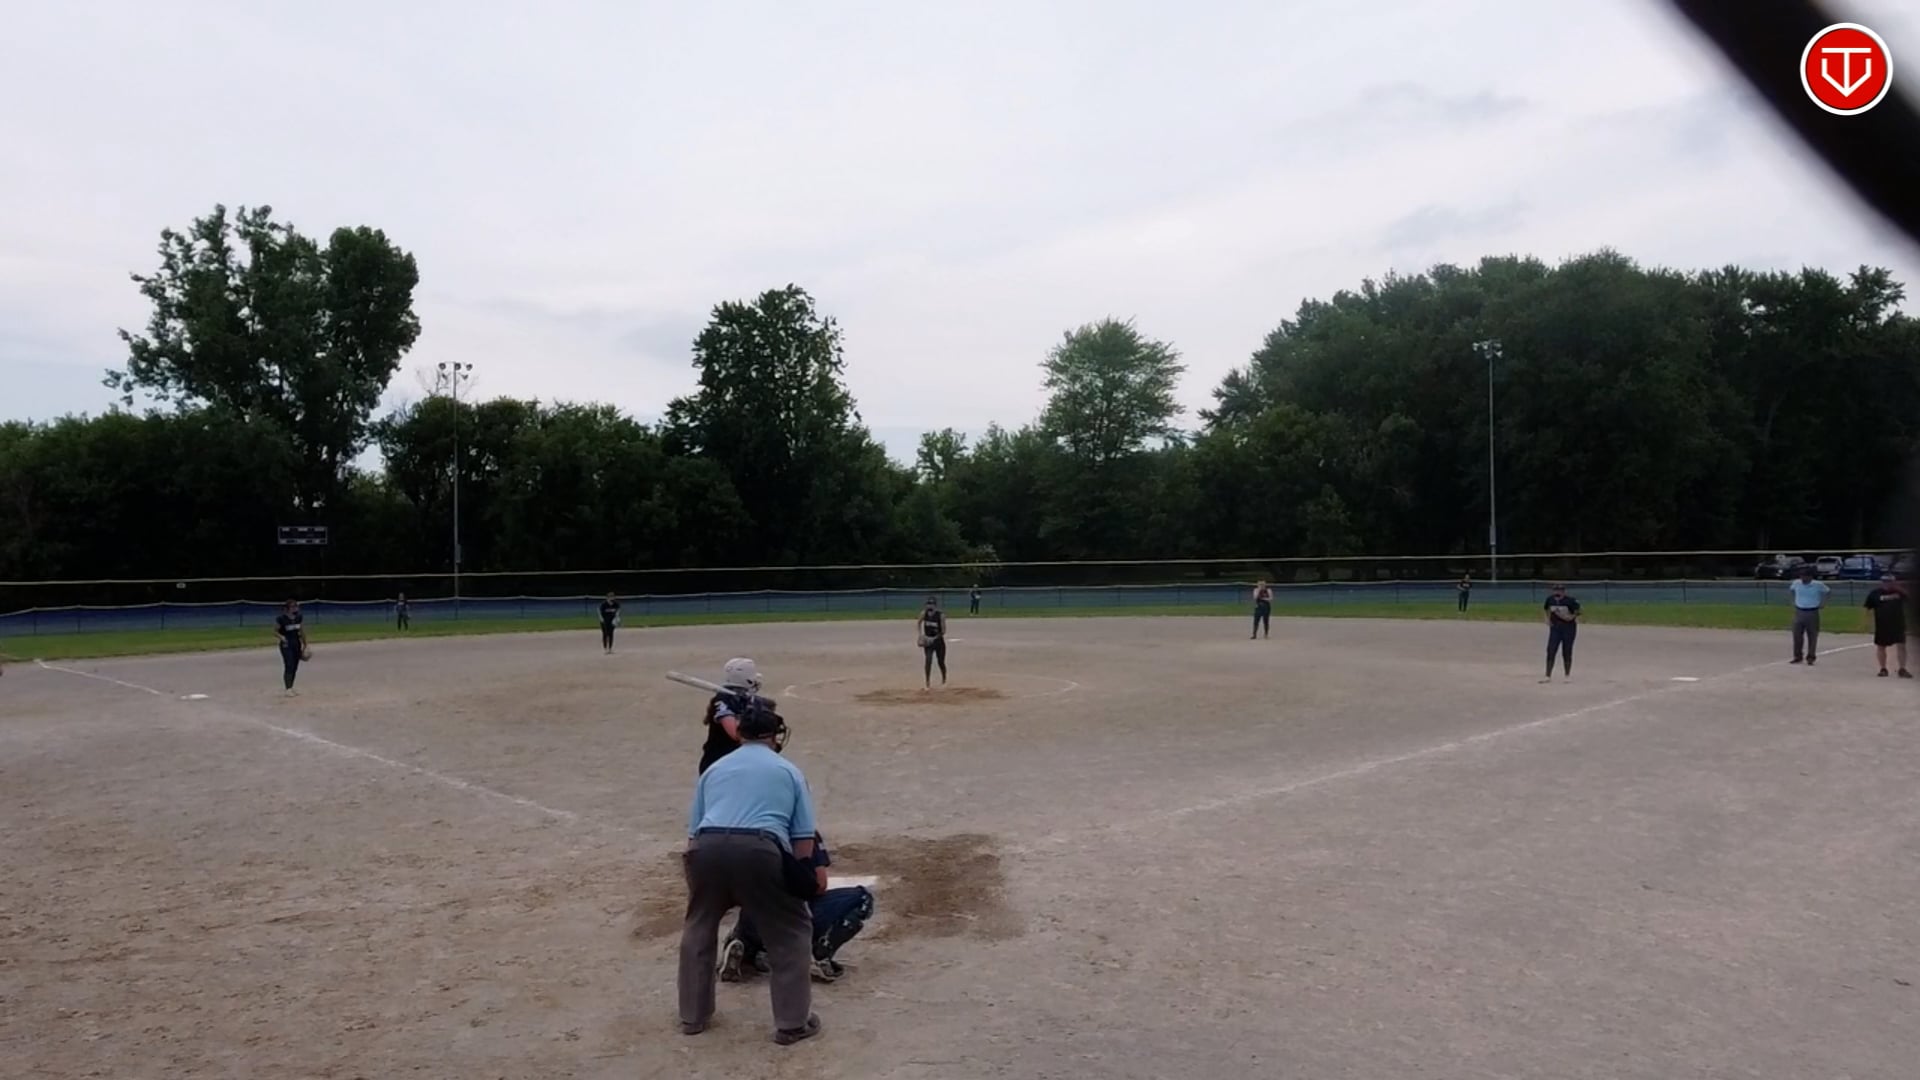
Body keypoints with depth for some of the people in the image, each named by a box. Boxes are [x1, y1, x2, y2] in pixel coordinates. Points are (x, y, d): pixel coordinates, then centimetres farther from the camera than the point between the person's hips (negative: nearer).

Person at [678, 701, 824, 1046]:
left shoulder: (714, 769, 29)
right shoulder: (788, 771, 22)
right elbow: (803, 840, 16)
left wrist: (699, 884, 35)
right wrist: (798, 880, 27)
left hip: (707, 847, 3)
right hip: (759, 850, -3)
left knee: (699, 928, 28)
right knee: (791, 932, 16)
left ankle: (693, 1016, 36)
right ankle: (792, 1023, 16)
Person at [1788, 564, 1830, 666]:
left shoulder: (1818, 585, -9)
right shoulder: (1796, 583, 0)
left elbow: (1828, 591, 6)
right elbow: (1791, 589, 21)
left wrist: (1823, 602, -1)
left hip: (1812, 613, -3)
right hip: (1799, 612, 3)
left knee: (1812, 636, 1)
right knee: (1797, 635, 6)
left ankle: (1811, 657, 9)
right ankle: (1798, 656, 17)